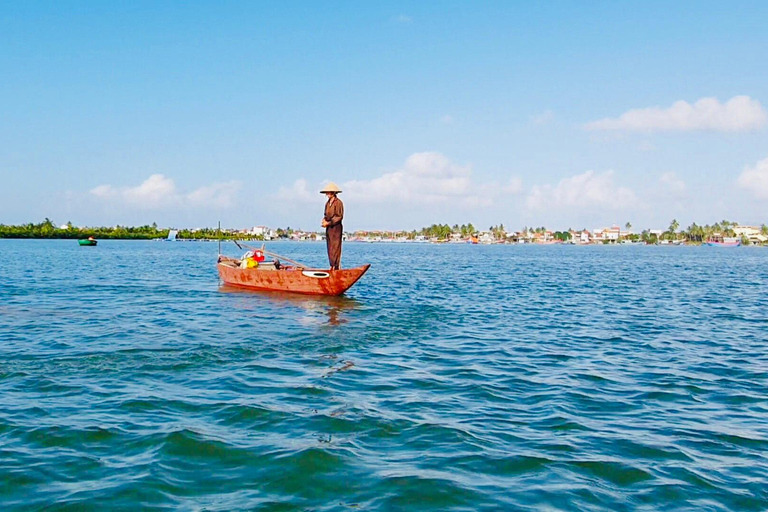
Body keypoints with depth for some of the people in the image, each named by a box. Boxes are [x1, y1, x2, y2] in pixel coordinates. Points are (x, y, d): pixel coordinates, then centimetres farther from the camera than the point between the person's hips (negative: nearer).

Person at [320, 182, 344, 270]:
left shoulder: (338, 202, -10)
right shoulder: (327, 203, 14)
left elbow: (339, 217, -14)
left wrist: (328, 223, -16)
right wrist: (324, 221, -1)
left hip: (336, 227, -8)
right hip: (328, 228, 8)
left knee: (335, 247, -9)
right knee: (330, 248, 8)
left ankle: (336, 266, -8)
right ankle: (332, 266, 13)